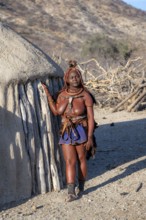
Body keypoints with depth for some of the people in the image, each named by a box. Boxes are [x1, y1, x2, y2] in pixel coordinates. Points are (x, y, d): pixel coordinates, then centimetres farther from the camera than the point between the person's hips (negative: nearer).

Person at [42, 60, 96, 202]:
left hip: (81, 131, -2)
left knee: (81, 159, 10)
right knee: (69, 162, -4)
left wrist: (90, 137, -12)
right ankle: (71, 192, -8)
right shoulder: (62, 95, 4)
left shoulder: (85, 95, -7)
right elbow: (56, 111, -10)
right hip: (66, 133, 2)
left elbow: (91, 117, -8)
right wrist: (47, 94, -9)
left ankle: (81, 187, 26)